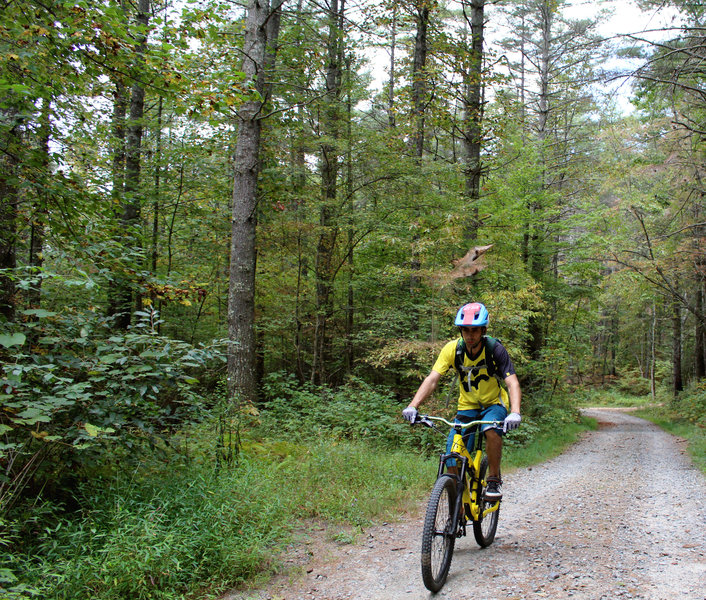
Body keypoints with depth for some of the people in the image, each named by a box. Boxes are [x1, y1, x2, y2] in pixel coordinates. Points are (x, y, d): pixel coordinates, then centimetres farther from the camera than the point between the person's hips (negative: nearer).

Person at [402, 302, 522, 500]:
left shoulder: (495, 349, -21)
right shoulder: (453, 348, -16)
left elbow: (512, 383, -29)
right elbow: (432, 379, -21)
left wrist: (515, 413, -48)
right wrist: (413, 406, -37)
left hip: (494, 404, -2)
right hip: (467, 407, 2)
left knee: (492, 430, -36)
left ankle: (494, 481, -14)